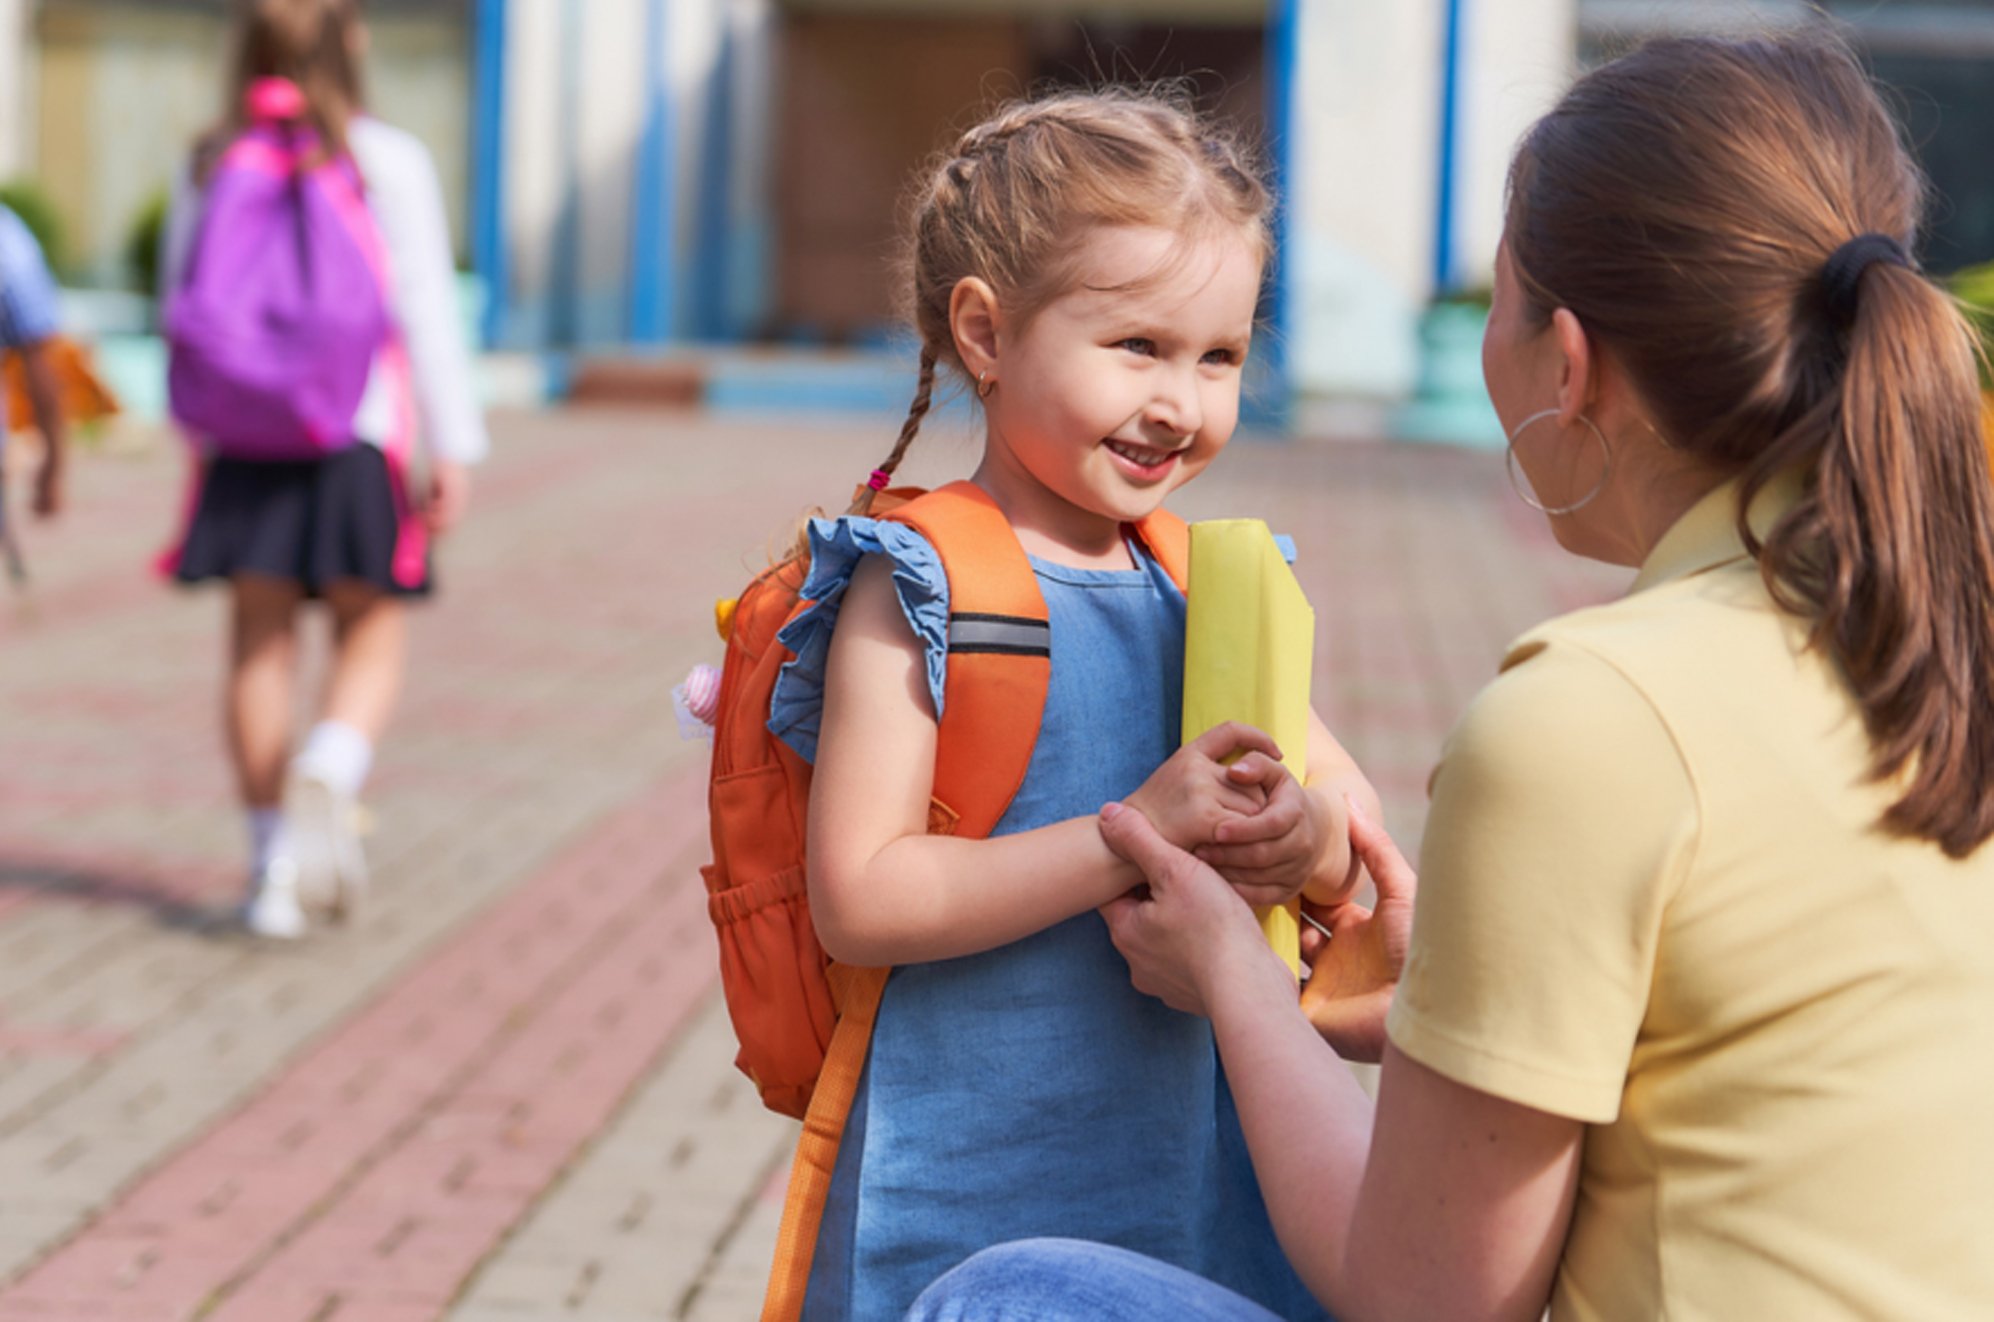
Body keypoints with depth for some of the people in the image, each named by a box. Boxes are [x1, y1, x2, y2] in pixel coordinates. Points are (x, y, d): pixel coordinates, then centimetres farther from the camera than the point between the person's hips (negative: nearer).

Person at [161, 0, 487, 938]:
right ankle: (329, 775, -21)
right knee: (372, 634, 8)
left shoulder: (210, 166, 4)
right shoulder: (388, 164, -5)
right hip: (357, 436, -3)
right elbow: (426, 312, -7)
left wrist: (198, 435, 20)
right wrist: (454, 447, -3)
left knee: (260, 641, 8)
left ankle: (273, 865, 9)